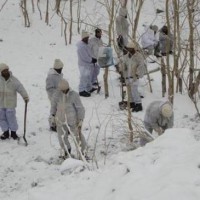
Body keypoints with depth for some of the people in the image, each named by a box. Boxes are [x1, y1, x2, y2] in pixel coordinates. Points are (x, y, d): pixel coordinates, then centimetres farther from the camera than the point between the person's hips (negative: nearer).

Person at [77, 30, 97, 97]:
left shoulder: (85, 44, 11)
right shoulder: (81, 46, -22)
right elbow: (85, 57, -24)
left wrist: (92, 59, 6)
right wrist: (92, 60, -15)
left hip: (88, 64, 10)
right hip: (83, 65, -10)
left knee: (88, 77, 20)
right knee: (84, 77, -7)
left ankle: (89, 88, 33)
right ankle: (82, 91, -1)